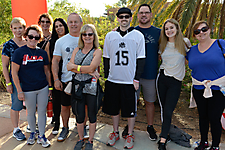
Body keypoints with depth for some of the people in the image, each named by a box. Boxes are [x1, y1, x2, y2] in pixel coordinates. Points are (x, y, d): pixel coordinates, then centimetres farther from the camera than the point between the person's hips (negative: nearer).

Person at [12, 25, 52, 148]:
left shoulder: (42, 53, 2)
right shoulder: (19, 52, -7)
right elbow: (14, 73, -7)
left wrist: (50, 87, 10)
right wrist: (19, 91, -9)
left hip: (43, 88, 2)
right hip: (28, 90, -2)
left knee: (42, 112, 9)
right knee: (31, 112, 13)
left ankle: (41, 136, 26)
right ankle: (32, 133, 37)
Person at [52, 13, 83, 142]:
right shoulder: (61, 41, 1)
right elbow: (55, 61, 2)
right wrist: (56, 79, -6)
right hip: (66, 80, 1)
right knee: (65, 106, 12)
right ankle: (65, 128, 32)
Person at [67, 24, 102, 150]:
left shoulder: (97, 51, -3)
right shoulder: (77, 50, 9)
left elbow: (91, 68, -17)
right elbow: (69, 67, -2)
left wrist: (75, 66, -7)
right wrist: (86, 70, -14)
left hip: (92, 87, -3)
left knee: (92, 115, 9)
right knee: (79, 115, 12)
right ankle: (81, 139, 33)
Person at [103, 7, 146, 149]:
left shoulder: (138, 35, 0)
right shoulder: (110, 35, 7)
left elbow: (141, 59, -1)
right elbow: (106, 58, 11)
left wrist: (137, 79, -6)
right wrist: (106, 76, 6)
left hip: (130, 80, -2)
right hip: (113, 79, 3)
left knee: (131, 109, 7)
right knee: (114, 108, 12)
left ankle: (130, 135, 25)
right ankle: (115, 132, 32)